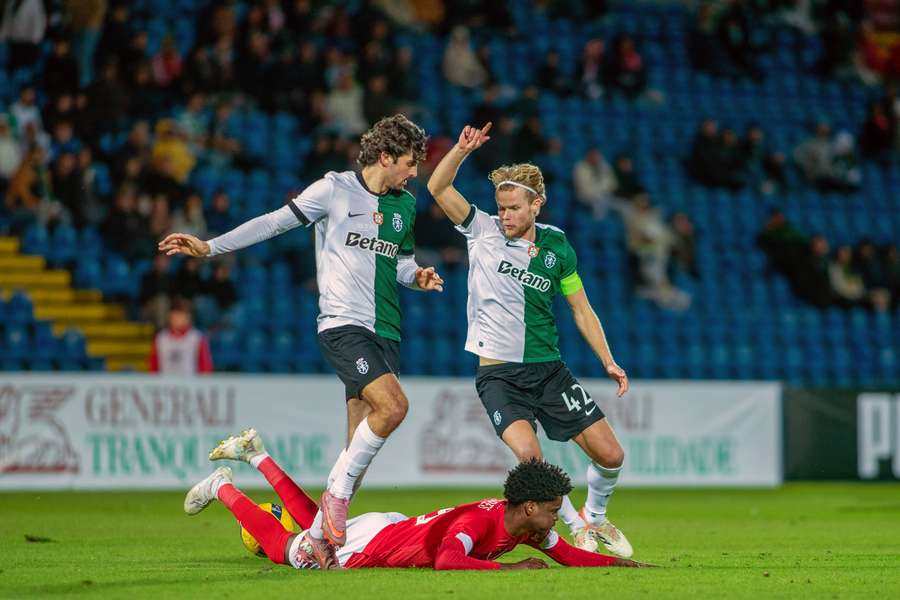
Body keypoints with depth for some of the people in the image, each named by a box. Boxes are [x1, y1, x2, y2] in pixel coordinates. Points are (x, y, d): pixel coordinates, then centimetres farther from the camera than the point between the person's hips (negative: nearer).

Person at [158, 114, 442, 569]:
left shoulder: (405, 205, 15)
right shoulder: (335, 189, -2)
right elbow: (276, 222, 0)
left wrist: (417, 276, 3)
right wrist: (209, 247, -5)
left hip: (384, 331, 6)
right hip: (342, 323, -6)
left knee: (360, 447, 0)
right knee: (393, 405, -27)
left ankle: (319, 536, 8)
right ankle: (337, 493, -11)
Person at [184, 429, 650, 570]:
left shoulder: (525, 527, -11)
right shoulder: (480, 521, -37)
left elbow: (568, 555, -4)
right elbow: (446, 562, -51)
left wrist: (617, 562, -18)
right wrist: (508, 567, -50)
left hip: (394, 527, 7)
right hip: (368, 545, -7)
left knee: (315, 523, 31)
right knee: (280, 548, 13)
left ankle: (257, 455, 42)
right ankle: (223, 487, 30)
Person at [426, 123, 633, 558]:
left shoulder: (557, 247, 3)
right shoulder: (484, 231, -1)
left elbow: (581, 310, 11)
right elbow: (438, 187, -9)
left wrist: (608, 362, 4)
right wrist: (463, 149, -23)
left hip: (549, 370, 3)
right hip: (498, 373, -3)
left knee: (610, 455, -2)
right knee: (528, 454, -26)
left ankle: (595, 518, 29)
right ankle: (576, 527, -4)